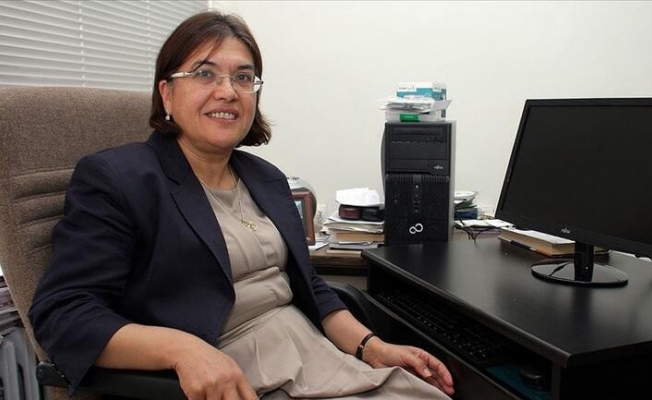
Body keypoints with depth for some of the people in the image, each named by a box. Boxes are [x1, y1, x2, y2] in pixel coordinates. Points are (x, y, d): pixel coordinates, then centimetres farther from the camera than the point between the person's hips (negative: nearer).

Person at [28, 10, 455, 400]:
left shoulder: (268, 179, 14)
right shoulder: (113, 178, -7)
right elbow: (61, 312, -14)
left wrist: (372, 346, 1)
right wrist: (183, 349, -29)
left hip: (316, 352, 6)